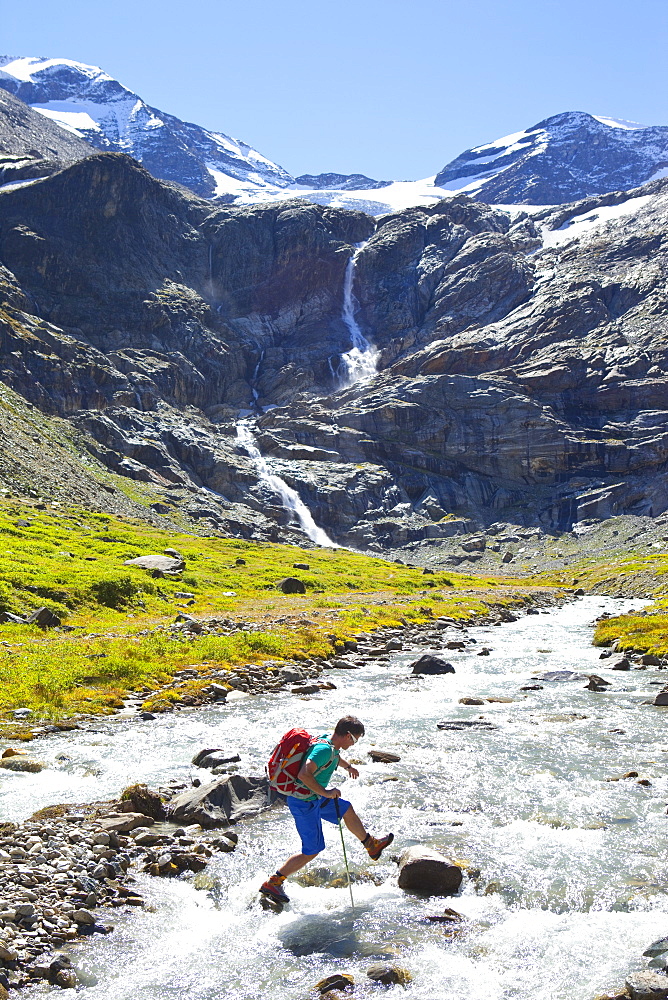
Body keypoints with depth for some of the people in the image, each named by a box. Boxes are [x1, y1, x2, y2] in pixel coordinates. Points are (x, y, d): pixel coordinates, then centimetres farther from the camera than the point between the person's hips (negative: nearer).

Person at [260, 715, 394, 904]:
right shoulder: (324, 749, -29)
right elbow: (304, 774, -40)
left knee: (347, 809, 24)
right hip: (305, 803, -10)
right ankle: (272, 882, 9)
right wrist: (325, 792, -30)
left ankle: (372, 846, 46)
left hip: (314, 797, 10)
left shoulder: (329, 743, 1)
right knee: (312, 851, 0)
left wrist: (347, 766, 43)